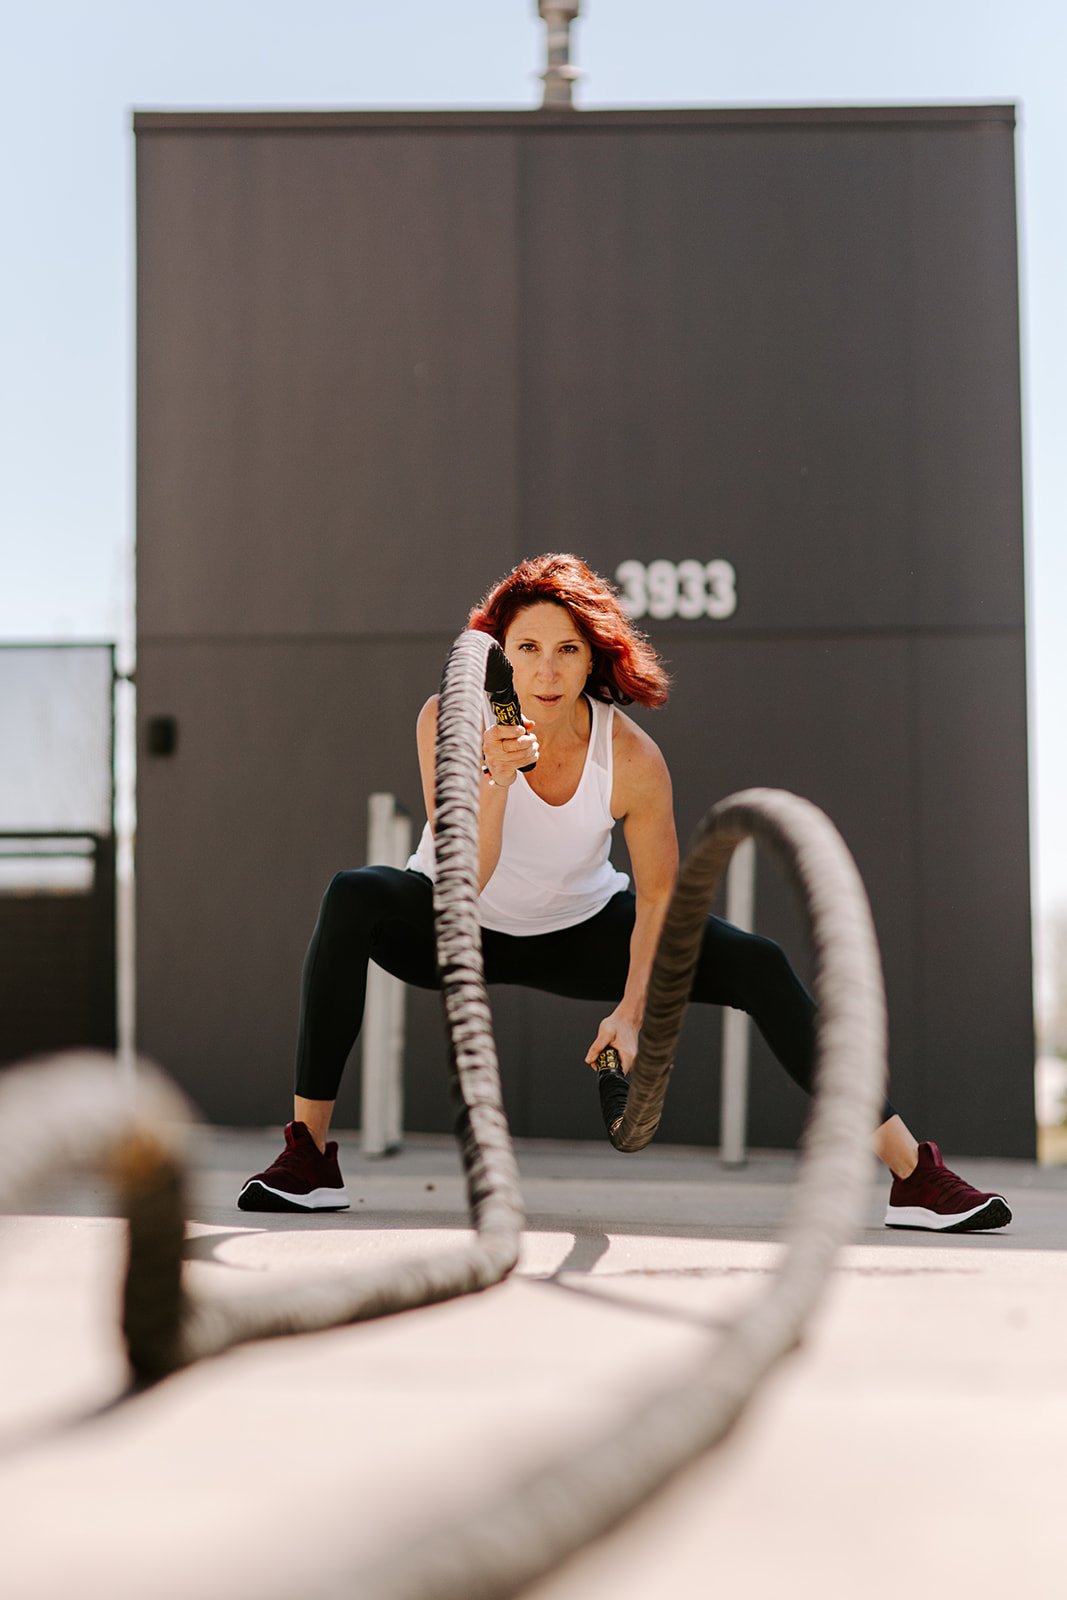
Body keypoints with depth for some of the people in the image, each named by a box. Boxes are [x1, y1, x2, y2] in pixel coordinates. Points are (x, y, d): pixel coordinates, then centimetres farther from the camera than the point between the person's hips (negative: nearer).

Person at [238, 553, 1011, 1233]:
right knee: (352, 899, -33)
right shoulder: (450, 721, -27)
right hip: (460, 928, -1)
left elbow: (658, 898, -10)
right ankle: (309, 1154, -25)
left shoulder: (633, 759, -24)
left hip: (579, 932, 1)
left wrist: (631, 1011, -20)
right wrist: (496, 778, -47)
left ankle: (915, 1175, -8)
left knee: (758, 965, -16)